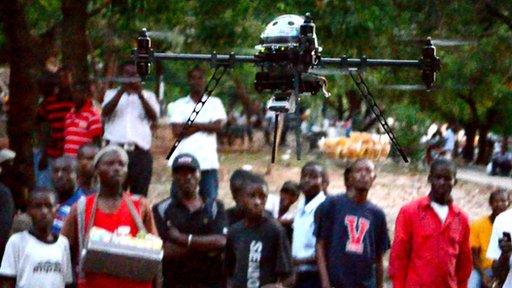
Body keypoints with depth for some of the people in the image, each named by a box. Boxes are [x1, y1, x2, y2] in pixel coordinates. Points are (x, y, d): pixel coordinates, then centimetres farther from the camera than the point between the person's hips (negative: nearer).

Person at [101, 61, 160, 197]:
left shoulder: (148, 96, 17)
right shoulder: (112, 94, 17)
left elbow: (153, 117, -1)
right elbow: (105, 113, -3)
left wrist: (140, 94, -10)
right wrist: (121, 91, -10)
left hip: (140, 152, 1)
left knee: (139, 196, -1)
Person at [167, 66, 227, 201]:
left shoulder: (215, 103, 14)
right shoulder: (178, 105, 11)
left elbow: (219, 126, -2)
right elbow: (177, 131, -3)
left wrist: (192, 125, -4)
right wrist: (205, 126, -2)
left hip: (208, 161, 1)